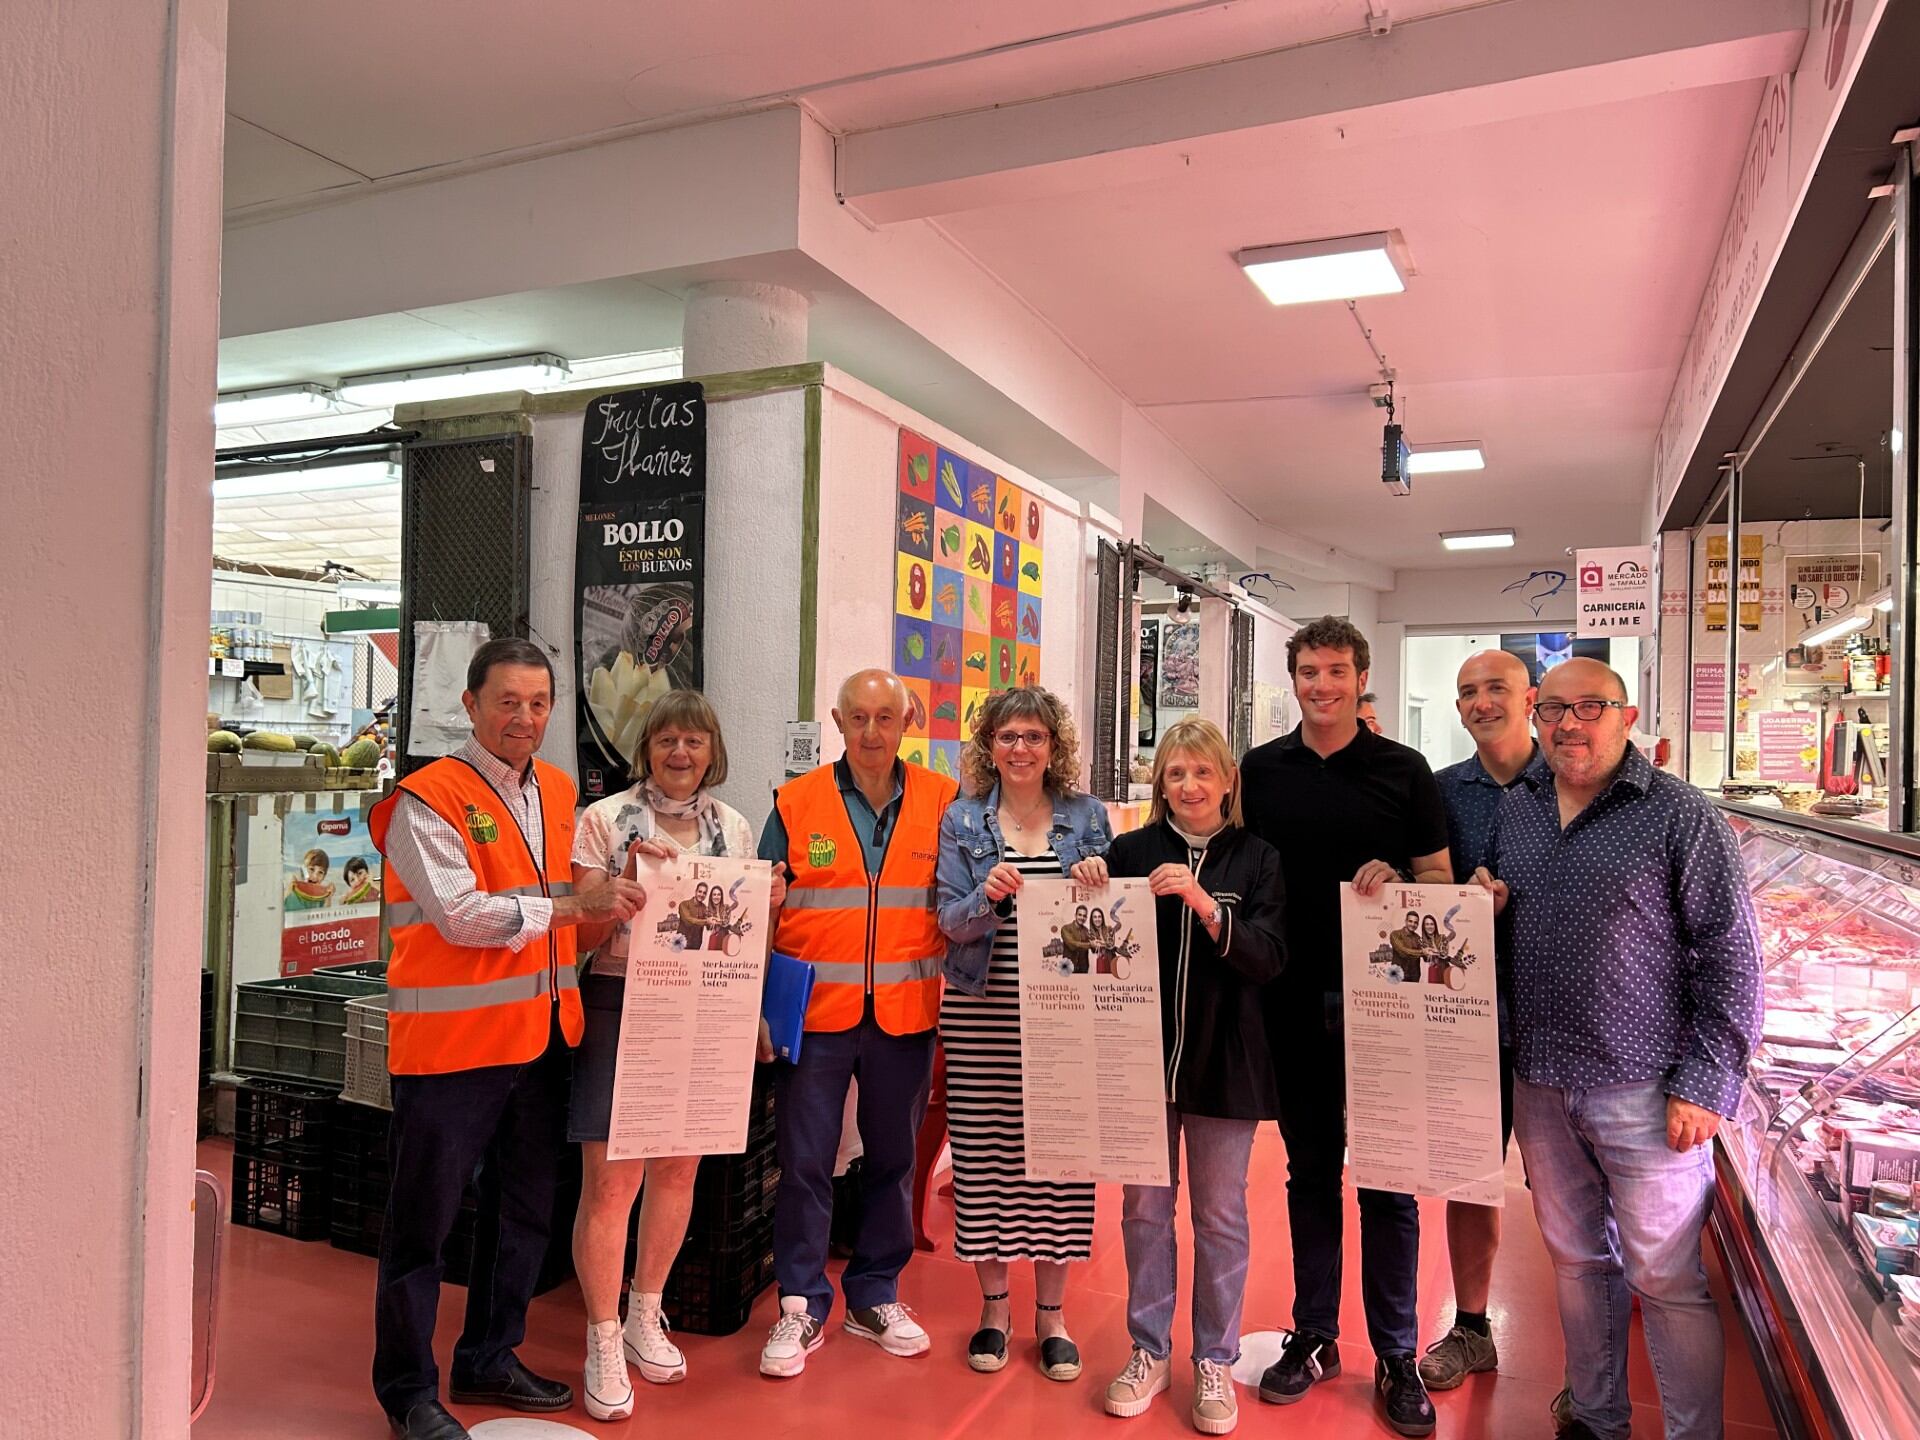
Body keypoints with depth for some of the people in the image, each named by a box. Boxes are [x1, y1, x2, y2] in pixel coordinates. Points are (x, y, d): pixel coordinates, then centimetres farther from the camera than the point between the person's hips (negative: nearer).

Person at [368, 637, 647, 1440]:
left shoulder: (558, 792, 11)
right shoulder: (428, 799, -12)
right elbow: (459, 914, -20)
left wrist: (616, 888, 3)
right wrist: (571, 905, -19)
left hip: (540, 1035, 7)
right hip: (449, 1039, -7)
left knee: (525, 1209, 18)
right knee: (424, 1219, 6)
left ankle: (489, 1360, 36)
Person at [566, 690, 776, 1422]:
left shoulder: (734, 827, 8)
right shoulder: (605, 819, -4)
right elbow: (583, 934, -6)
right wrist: (631, 878, -20)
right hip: (619, 1007, -4)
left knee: (677, 1169, 13)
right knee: (611, 1178, -4)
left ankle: (645, 1319, 32)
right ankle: (604, 1345, 13)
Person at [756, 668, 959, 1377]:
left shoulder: (944, 801, 2)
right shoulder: (795, 803, 1)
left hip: (905, 1013, 1)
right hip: (815, 1008, -1)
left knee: (892, 1159, 13)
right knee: (804, 1163, 4)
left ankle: (875, 1297, 30)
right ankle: (801, 1306, 21)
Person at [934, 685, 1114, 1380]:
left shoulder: (1087, 815, 6)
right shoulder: (963, 819, 4)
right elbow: (952, 923, -2)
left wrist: (1095, 891, -16)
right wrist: (989, 894, -23)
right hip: (980, 1014, 0)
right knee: (983, 1153, 4)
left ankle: (1051, 1311, 21)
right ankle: (993, 1306, 23)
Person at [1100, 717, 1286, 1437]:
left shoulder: (1257, 859, -2)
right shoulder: (1132, 852, 0)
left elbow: (1268, 959, -12)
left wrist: (1205, 906, -25)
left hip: (1224, 1060, -1)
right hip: (1144, 1052, 1)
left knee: (1219, 1212, 10)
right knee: (1144, 1207, 11)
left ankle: (1215, 1361, 26)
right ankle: (1150, 1351, 28)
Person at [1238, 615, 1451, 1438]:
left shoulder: (1403, 770, -1)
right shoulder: (1260, 770, 4)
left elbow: (1439, 880, 1)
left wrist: (1392, 876, -20)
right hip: (1292, 1002, 2)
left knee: (1388, 1178, 7)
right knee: (1309, 1170, 14)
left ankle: (1397, 1358, 22)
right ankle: (1313, 1336, 28)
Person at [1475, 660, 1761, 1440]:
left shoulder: (1680, 815, -8)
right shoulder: (1511, 809, 8)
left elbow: (1730, 958, -9)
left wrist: (1703, 1084, -12)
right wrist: (1484, 902, -2)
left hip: (1644, 1091, -5)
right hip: (1540, 1084, 6)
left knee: (1667, 1280, 4)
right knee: (1577, 1261, 18)